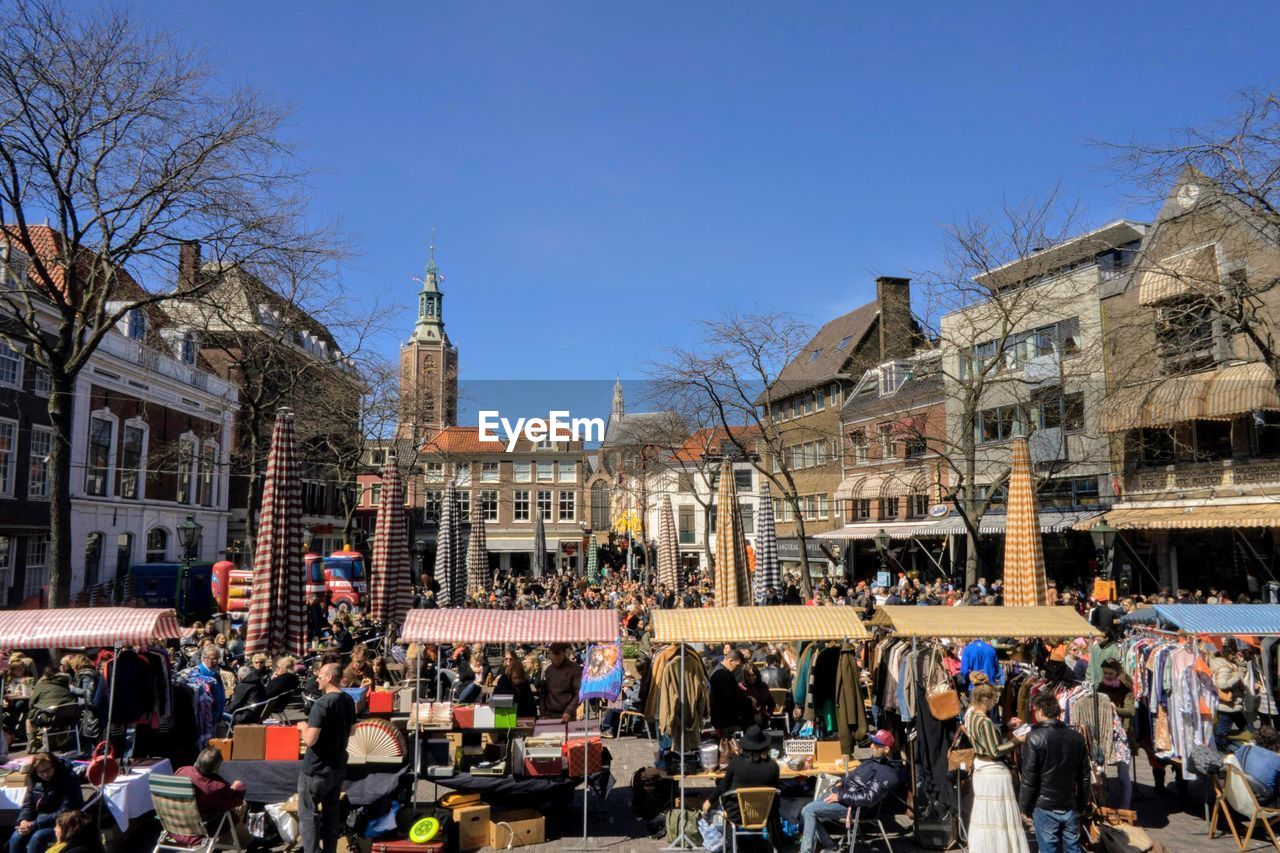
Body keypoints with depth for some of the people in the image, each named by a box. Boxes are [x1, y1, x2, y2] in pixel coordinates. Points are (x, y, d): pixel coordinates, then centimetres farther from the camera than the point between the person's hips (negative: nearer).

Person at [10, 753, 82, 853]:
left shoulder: (68, 779, -16)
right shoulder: (34, 781, 3)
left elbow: (64, 813, -21)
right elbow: (28, 805, 8)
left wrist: (34, 825, -25)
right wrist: (23, 820, -16)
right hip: (41, 821, 6)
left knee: (37, 838, -31)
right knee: (16, 837, -21)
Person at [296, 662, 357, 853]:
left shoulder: (321, 704, -22)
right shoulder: (349, 701, 2)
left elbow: (310, 740, -25)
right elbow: (350, 730, 15)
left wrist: (304, 727, -7)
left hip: (317, 769, -7)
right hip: (338, 765, 8)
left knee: (308, 814, 3)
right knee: (332, 812, 16)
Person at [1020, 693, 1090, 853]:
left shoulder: (1035, 738, -14)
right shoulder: (1077, 737, 2)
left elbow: (1029, 778, -13)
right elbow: (1084, 776, 9)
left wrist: (1025, 806, -2)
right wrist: (1081, 803, 19)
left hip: (1045, 808, -5)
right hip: (1071, 807, 5)